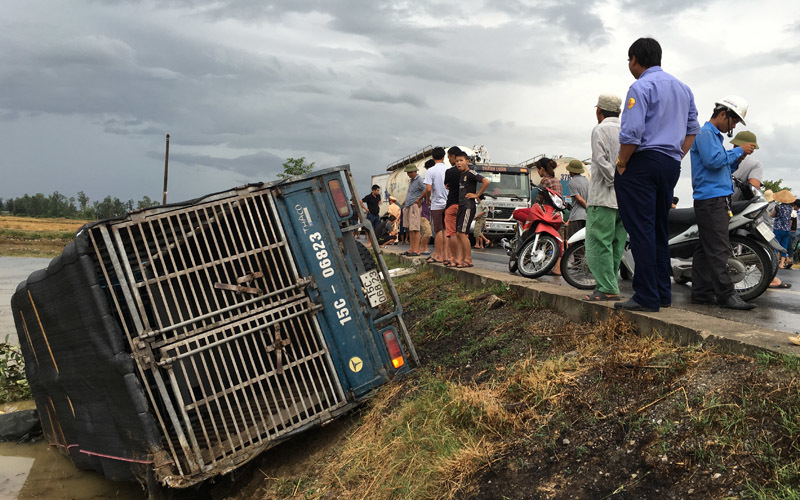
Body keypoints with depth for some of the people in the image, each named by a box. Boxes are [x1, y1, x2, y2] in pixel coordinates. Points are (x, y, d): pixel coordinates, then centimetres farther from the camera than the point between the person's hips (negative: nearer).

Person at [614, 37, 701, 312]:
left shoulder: (641, 87, -10)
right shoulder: (682, 88, 18)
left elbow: (631, 133, -20)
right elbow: (692, 130, 19)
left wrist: (622, 164, -9)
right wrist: (677, 157, 18)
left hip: (642, 163, -9)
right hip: (671, 166, 9)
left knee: (641, 230, -7)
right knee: (660, 229, 14)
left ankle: (646, 297, -8)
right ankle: (663, 293, 18)